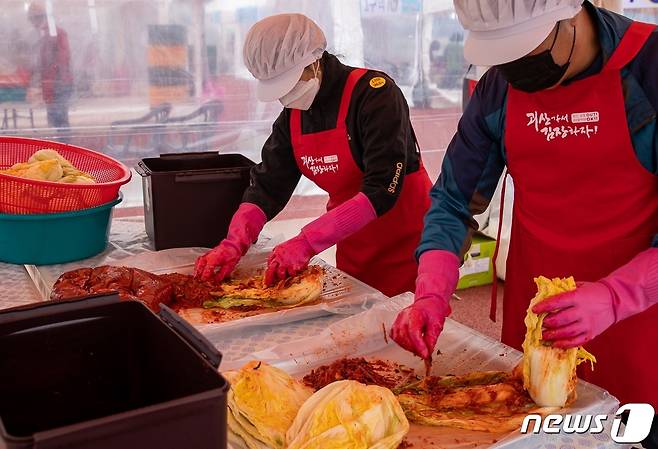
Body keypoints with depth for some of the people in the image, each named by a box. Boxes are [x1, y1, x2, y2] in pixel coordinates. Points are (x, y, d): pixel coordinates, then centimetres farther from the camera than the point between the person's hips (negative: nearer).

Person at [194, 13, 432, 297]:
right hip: (352, 247, 6)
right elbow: (267, 186, 1)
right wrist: (234, 243, -16)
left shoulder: (373, 92, -21)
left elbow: (382, 188, -28)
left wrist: (307, 242, -32)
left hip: (406, 242, -6)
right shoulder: (292, 115, 1)